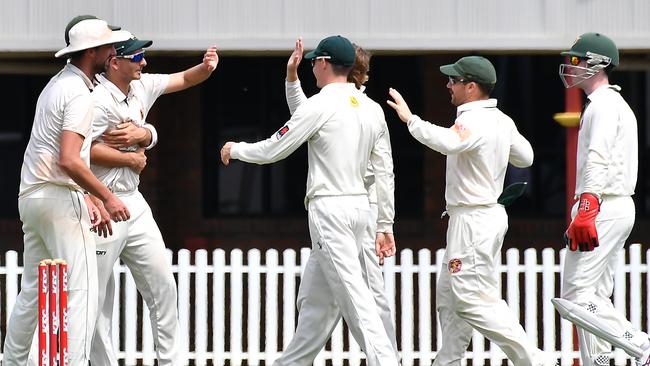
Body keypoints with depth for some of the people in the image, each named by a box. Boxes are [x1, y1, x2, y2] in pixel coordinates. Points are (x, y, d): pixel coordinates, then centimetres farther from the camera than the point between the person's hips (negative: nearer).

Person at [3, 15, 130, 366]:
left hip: (31, 196, 10)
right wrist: (107, 198, -17)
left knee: (32, 290, 16)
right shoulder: (80, 94, -13)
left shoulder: (57, 83, 18)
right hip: (61, 200, -10)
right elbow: (69, 160, -23)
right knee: (81, 288, -11)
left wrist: (87, 199, 20)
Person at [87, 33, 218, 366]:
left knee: (163, 286, 10)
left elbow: (184, 79, 17)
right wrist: (133, 158, -10)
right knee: (97, 298, -2)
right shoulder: (99, 99, -17)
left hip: (134, 203, 9)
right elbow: (87, 151, -25)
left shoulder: (142, 87, 8)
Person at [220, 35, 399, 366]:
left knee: (354, 295, -11)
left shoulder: (319, 105, -10)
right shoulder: (373, 109, 9)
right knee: (314, 295, 17)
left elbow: (272, 150, -4)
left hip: (329, 209, -8)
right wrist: (385, 225, 14)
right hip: (359, 206, 8)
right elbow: (385, 172, 10)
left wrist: (235, 149, 15)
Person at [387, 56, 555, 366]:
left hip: (473, 221, -10)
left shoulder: (473, 121, -19)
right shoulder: (502, 120, 10)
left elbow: (448, 143, -40)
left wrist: (410, 119, -31)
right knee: (449, 294, 17)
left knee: (475, 300, -11)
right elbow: (525, 157, 22)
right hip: (490, 213, 10)